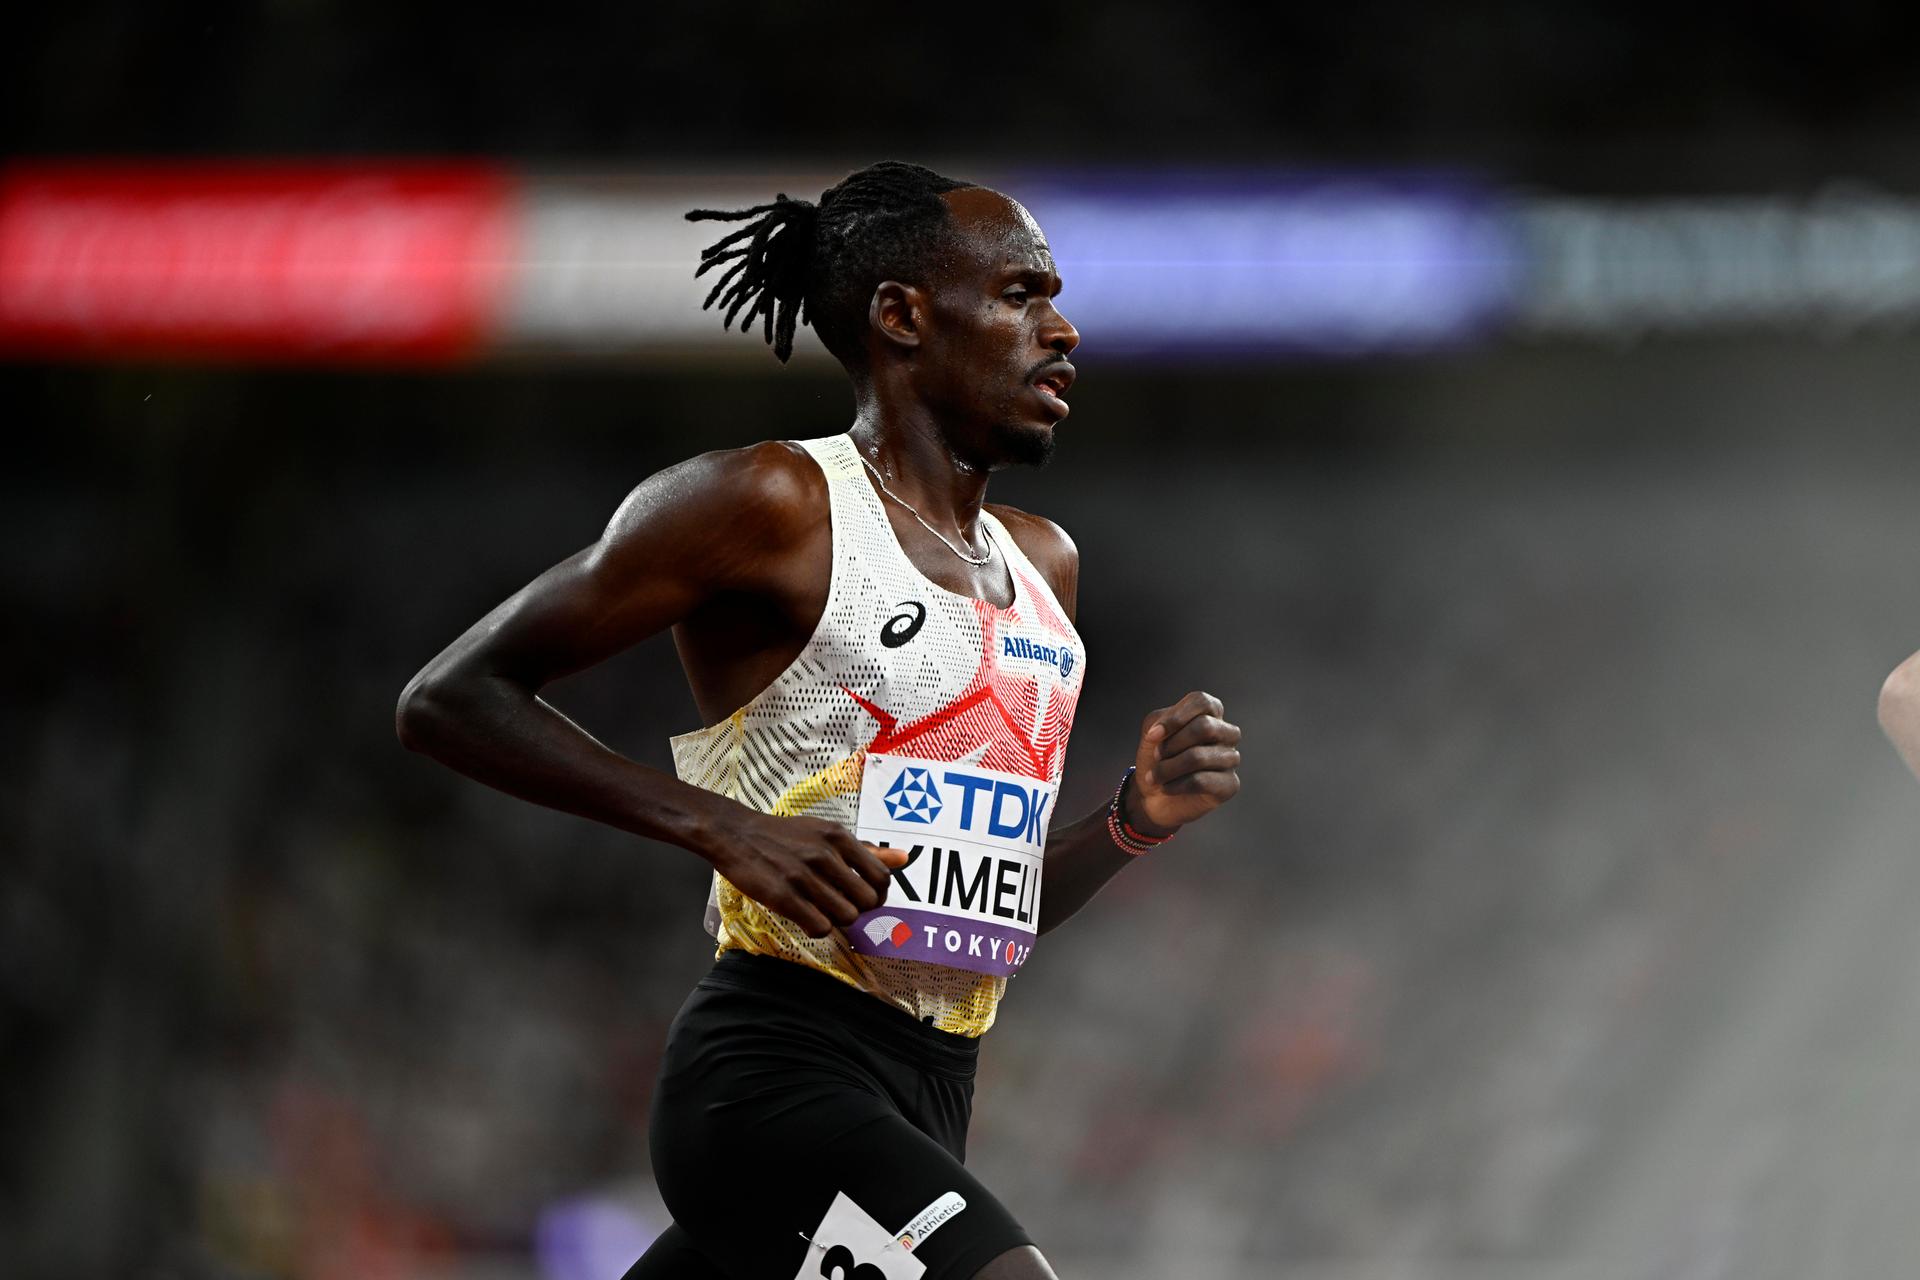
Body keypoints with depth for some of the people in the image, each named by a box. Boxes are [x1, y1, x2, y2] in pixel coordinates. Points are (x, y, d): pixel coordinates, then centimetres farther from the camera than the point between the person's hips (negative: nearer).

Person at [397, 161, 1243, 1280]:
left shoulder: (1042, 566, 19)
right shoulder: (775, 506, -5)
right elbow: (451, 701, -5)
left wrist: (1136, 822, 5)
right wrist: (724, 828, -15)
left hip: (930, 1101, 9)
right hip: (777, 1072, -8)